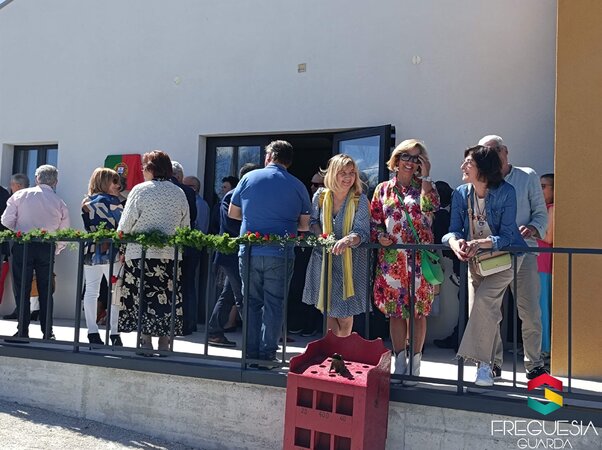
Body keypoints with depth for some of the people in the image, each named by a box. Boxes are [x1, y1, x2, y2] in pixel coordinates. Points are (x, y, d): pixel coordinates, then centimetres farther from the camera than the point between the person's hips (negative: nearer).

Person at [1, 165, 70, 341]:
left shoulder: (20, 195, 0)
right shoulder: (60, 203, 4)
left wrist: (18, 233, 16)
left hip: (23, 246, -1)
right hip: (47, 248, 1)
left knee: (22, 289, 5)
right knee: (45, 291, 8)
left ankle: (23, 331, 6)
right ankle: (47, 332, 10)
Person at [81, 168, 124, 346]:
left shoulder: (86, 202, 12)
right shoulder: (111, 200, -6)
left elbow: (87, 226, 11)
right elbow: (121, 224, -7)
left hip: (90, 251, 6)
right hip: (110, 252, -6)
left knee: (91, 291, 6)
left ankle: (92, 332, 8)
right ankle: (114, 333, -1)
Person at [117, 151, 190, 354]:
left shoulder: (140, 190, -4)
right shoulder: (179, 193, 7)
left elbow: (125, 225, -4)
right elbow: (185, 227, 9)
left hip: (141, 254, -3)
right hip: (171, 255, 3)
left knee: (142, 299, 3)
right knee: (167, 300, 6)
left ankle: (146, 343, 3)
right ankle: (164, 343, 10)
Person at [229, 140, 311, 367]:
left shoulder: (249, 178, 4)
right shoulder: (297, 186, 3)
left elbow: (232, 212, 12)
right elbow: (304, 225, 6)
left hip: (249, 252, 1)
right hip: (280, 254, -1)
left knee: (252, 303, 11)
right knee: (273, 304, 6)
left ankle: (251, 354, 15)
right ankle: (268, 354, 6)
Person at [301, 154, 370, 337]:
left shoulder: (360, 200, -9)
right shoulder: (321, 195, -2)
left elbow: (362, 231, -17)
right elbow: (313, 221, 12)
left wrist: (348, 240, -39)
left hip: (349, 262, -2)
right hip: (324, 259, 2)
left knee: (344, 314, 3)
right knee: (328, 309, 8)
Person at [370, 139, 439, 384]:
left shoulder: (424, 186, 7)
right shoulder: (383, 189, 11)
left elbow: (430, 206, -16)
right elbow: (374, 221, 12)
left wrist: (425, 176, -11)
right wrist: (380, 236, -7)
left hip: (420, 258, -2)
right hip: (391, 258, 2)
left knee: (418, 312, 2)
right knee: (395, 311, 6)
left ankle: (414, 364, 11)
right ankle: (400, 362, 17)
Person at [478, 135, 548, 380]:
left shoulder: (527, 176, 10)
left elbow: (541, 213, 6)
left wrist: (532, 229, -15)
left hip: (522, 252, -1)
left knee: (530, 313, -2)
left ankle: (534, 365, 13)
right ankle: (493, 363, 15)